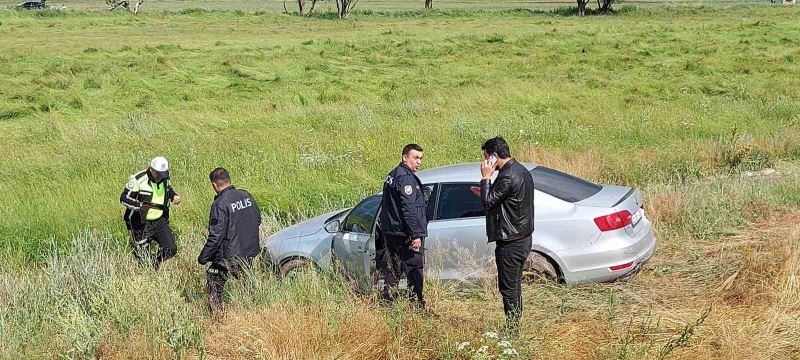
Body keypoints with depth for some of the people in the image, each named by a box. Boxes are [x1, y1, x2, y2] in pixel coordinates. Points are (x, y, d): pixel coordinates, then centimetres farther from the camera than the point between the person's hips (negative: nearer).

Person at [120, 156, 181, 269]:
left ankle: (154, 264, 27)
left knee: (171, 249, 0)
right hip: (141, 224, -5)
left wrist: (174, 196, 1)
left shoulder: (164, 178, 2)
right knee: (143, 259, 0)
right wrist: (139, 205, -33)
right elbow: (124, 198, -16)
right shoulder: (137, 179, -18)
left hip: (160, 221, 6)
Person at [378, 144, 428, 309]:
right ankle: (417, 303, -6)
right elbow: (409, 209, -21)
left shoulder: (391, 176, 18)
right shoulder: (406, 178, -15)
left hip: (389, 232, 10)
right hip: (405, 233, -10)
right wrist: (416, 235, -22)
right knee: (414, 269, -6)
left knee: (392, 268, 13)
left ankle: (388, 300, 16)